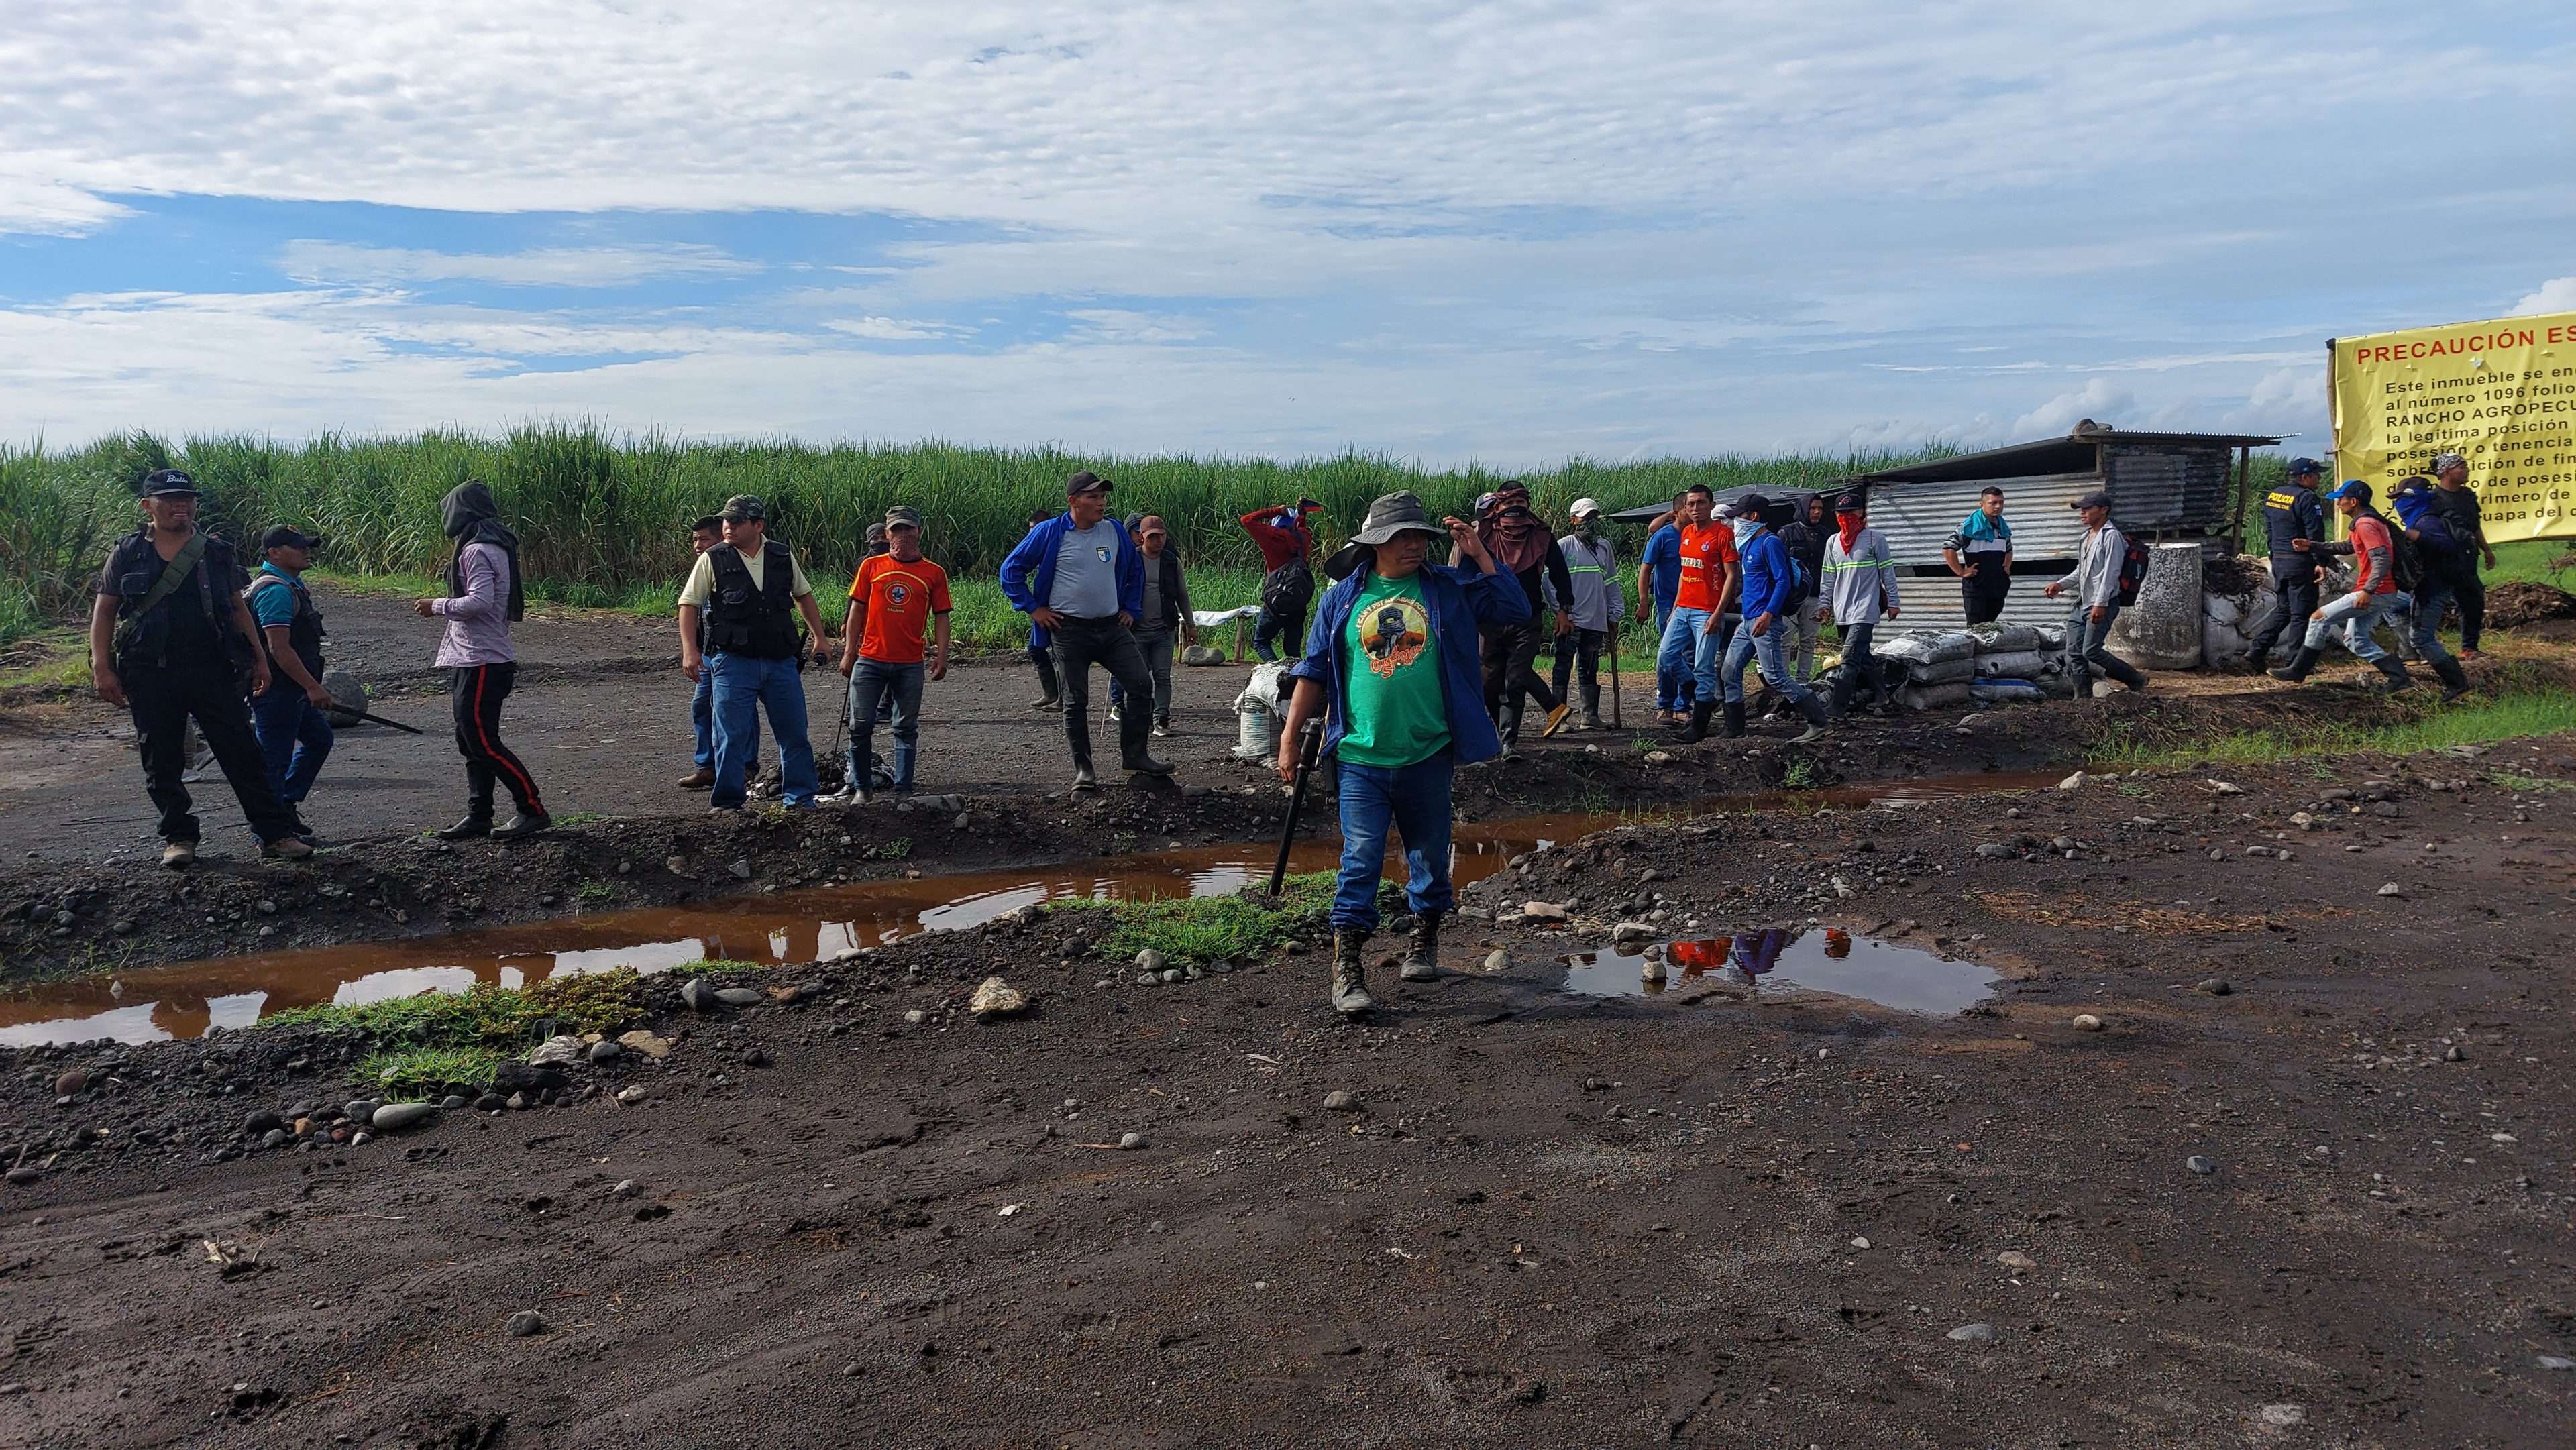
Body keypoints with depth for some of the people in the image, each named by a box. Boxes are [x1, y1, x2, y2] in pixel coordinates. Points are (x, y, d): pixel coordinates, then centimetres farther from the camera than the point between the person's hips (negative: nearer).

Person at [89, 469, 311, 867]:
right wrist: (102, 668, -2)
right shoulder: (127, 554, 6)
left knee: (243, 753, -3)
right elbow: (103, 610, 7)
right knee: (161, 761, 6)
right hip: (150, 677, 0)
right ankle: (178, 838, 19)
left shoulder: (217, 552, 9)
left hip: (212, 670, 0)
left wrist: (260, 658, 7)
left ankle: (276, 834, -1)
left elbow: (238, 608, 14)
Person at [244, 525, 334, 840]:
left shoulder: (292, 586, 15)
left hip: (293, 690, 11)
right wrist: (313, 687, -24)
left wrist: (312, 686, 26)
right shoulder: (275, 590, -19)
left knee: (319, 738, 20)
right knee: (275, 758, -3)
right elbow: (279, 649, -25)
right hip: (276, 690, -11)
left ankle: (286, 803, 28)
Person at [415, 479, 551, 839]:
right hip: (472, 662, 11)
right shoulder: (494, 546, 16)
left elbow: (480, 601, -26)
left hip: (481, 664, -11)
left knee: (483, 743, -8)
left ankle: (532, 809, -4)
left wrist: (436, 606, -14)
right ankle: (478, 818, 18)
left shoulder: (478, 550, -15)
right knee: (473, 743, 13)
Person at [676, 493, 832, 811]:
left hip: (781, 661, 3)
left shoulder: (783, 556, 7)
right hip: (733, 662, -3)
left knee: (795, 733, 5)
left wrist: (820, 637, 17)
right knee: (732, 736, -1)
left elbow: (803, 595, 21)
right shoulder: (712, 560, -1)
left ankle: (800, 799, 16)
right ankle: (727, 802, 11)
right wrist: (689, 650, -9)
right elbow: (688, 604, 1)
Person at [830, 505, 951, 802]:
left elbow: (941, 618, 6)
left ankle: (903, 789, 12)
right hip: (870, 660, 0)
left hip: (910, 665, 0)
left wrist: (941, 656, -4)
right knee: (861, 725, 1)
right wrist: (849, 652, 3)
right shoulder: (871, 566, 5)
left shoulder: (934, 573, 4)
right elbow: (857, 611, 7)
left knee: (907, 728, 5)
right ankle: (860, 787, 12)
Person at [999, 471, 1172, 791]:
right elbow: (1011, 570, 0)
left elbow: (1135, 569, 23)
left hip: (1112, 627, 4)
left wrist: (1130, 609, 16)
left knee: (1141, 685, -5)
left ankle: (1134, 756, 6)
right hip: (1069, 630, -4)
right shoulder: (1050, 533, -7)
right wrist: (1033, 609, -4)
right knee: (1076, 701, 1)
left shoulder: (1115, 531, 6)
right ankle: (1083, 769, 10)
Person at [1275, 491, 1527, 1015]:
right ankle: (1347, 971, -4)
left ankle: (1424, 942, 36)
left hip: (1428, 756, 2)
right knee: (1360, 861, -7)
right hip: (1360, 758, -1)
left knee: (1430, 857, 14)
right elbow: (1315, 672, 8)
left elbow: (1514, 609, -4)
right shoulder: (1342, 599, 4)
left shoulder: (1448, 590, 5)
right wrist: (1290, 736, 6)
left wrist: (1478, 554, -7)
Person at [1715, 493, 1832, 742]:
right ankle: (1734, 728, 15)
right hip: (1748, 622, 10)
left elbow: (1783, 581, -19)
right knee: (1729, 672, 9)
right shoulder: (1749, 543, 16)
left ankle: (1819, 723, -5)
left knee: (1775, 677, -11)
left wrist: (1768, 614, -26)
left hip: (1765, 621, -10)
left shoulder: (1770, 542, -12)